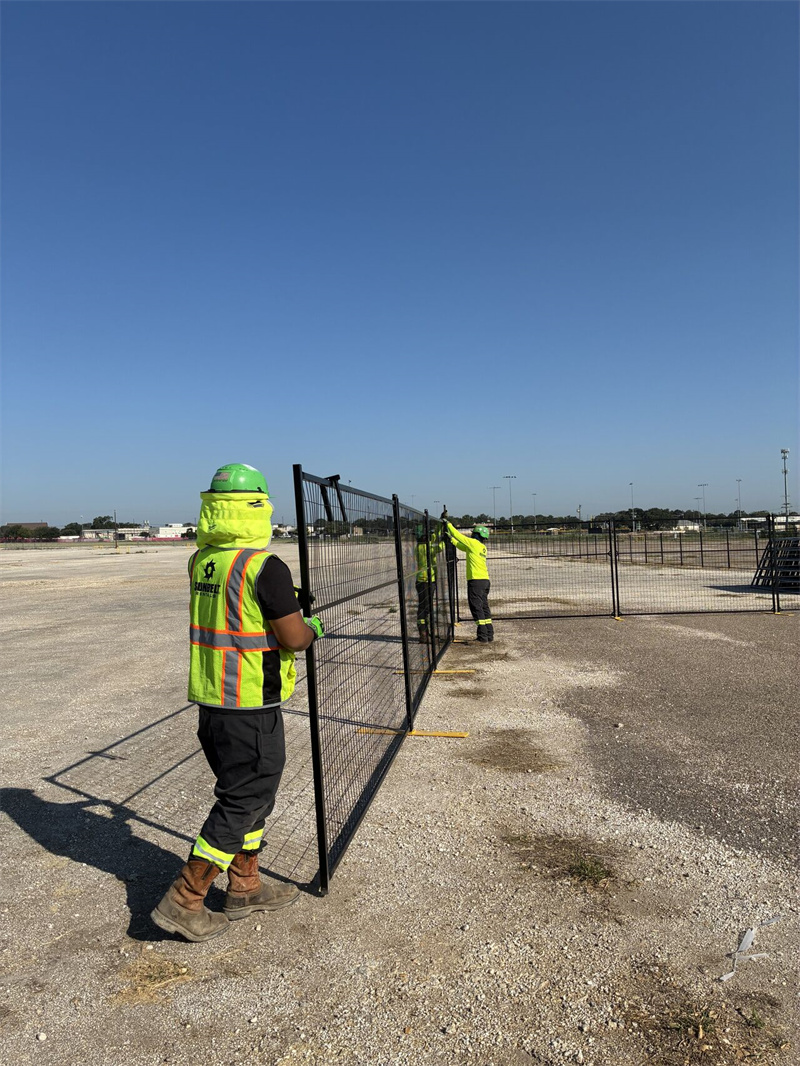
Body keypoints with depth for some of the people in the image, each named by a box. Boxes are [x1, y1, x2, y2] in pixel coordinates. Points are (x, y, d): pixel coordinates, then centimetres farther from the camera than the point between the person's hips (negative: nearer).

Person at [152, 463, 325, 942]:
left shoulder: (201, 561, 4)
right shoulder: (266, 567, -20)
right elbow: (293, 638, -17)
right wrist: (314, 626, 4)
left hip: (210, 699, 8)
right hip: (250, 708, -8)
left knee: (255, 792, 22)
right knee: (243, 802, 7)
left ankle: (245, 888, 36)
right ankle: (184, 902, 16)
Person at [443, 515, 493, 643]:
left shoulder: (474, 543, -8)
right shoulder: (482, 547, 16)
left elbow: (458, 535, -5)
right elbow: (462, 547, 27)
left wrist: (447, 522, 4)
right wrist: (451, 539, 25)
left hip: (476, 580, -9)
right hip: (485, 580, 9)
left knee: (476, 607, -6)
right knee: (484, 607, 13)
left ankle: (483, 637, -7)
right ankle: (489, 635, 16)